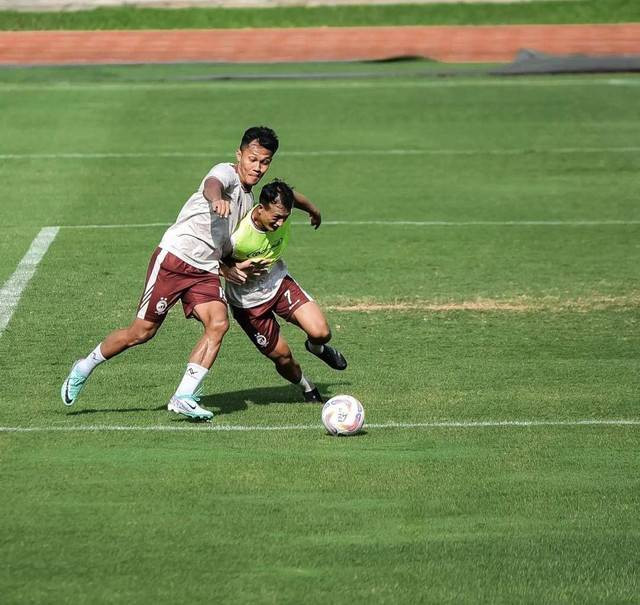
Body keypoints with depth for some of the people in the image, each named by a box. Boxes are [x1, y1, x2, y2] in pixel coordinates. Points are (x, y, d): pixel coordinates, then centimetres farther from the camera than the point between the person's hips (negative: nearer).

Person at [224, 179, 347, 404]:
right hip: (247, 299, -4)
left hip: (278, 282, 4)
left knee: (321, 332, -14)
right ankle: (306, 388, 34)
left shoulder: (282, 211, -21)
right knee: (282, 357, 0)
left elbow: (297, 198, 6)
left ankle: (317, 348, 25)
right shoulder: (236, 237, -35)